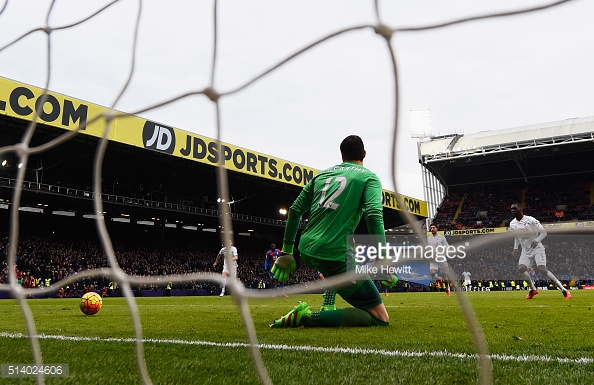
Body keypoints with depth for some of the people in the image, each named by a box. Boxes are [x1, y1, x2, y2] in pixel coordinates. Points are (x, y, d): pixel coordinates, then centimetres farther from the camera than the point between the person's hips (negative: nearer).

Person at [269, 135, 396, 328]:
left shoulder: (323, 173, 18)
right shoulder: (369, 177, 4)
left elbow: (295, 210, 17)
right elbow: (374, 216, -13)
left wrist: (287, 250, 25)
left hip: (306, 249, 7)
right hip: (335, 255, -7)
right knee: (381, 319, -4)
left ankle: (328, 307, 31)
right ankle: (306, 317, -13)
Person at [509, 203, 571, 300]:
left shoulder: (531, 220, -14)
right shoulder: (512, 224, 4)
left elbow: (544, 232, -8)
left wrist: (536, 241, -25)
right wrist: (515, 248, 8)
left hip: (537, 249, -5)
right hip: (526, 251, 5)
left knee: (542, 270, -22)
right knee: (521, 268, -18)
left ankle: (564, 290, -10)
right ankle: (533, 289, 6)